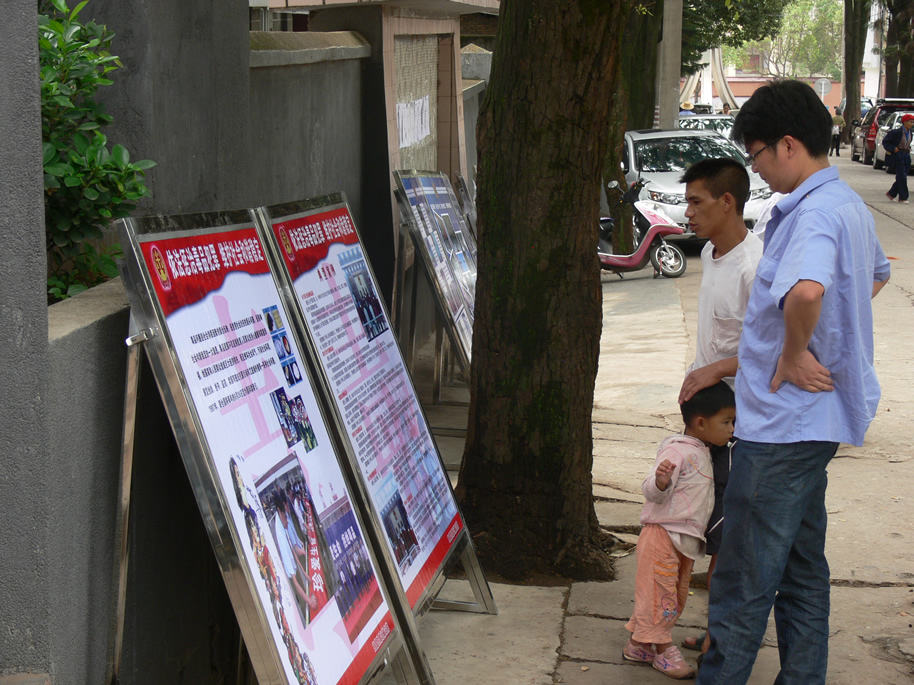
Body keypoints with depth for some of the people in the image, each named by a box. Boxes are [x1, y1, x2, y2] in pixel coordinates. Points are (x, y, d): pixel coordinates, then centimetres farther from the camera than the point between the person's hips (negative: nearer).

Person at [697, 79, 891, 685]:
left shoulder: (814, 212, -21)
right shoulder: (849, 204, 11)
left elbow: (806, 291, -42)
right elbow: (876, 275, 32)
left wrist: (793, 356, -25)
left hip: (783, 421, -10)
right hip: (815, 417, 10)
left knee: (743, 581, 0)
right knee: (801, 568, 18)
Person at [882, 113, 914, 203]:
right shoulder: (897, 132, -13)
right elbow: (885, 142, -7)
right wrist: (893, 149, -14)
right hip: (899, 156, -7)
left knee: (901, 178, 8)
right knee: (901, 177, -7)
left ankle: (891, 194, 22)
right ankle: (903, 198, -1)